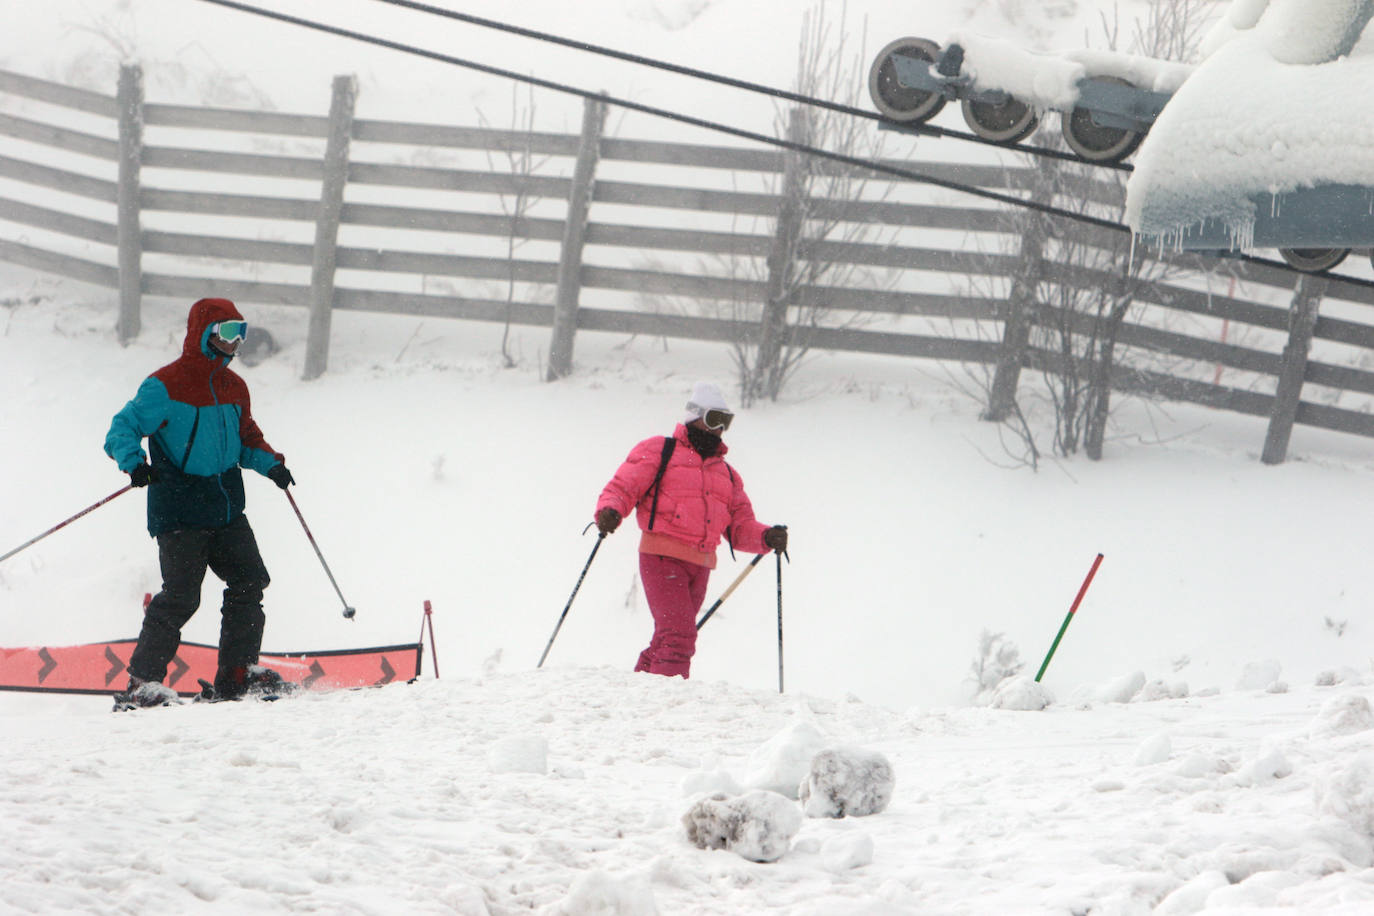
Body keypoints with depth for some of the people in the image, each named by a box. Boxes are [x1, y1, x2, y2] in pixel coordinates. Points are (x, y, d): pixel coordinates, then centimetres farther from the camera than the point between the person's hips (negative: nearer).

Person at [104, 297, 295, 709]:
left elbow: (245, 438, 26)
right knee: (181, 596, -13)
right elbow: (121, 430, -12)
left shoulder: (233, 388, 14)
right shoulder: (166, 386, -10)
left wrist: (270, 463, 7)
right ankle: (142, 682, -8)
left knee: (249, 582, 2)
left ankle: (237, 674, 14)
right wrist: (135, 463, -32)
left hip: (227, 509, 7)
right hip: (179, 511, -7)